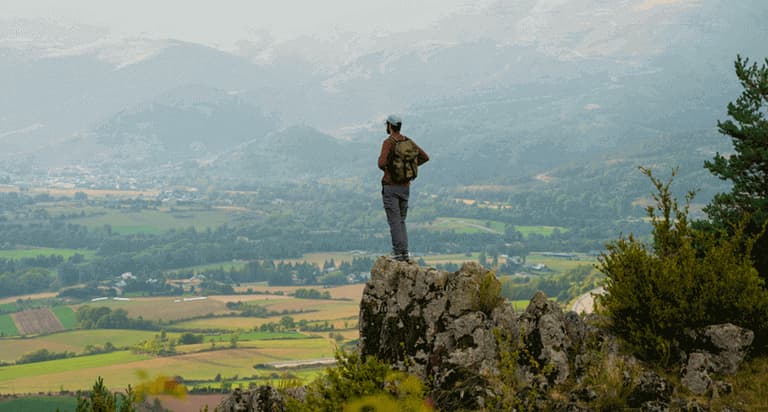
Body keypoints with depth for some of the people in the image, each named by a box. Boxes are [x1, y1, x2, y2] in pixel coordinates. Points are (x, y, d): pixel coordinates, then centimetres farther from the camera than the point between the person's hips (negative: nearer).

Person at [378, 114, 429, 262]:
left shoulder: (388, 142, -14)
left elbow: (382, 163, -28)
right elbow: (425, 157, 11)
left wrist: (384, 168, -4)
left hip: (390, 186, -6)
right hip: (405, 186, 6)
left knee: (394, 221, -3)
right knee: (401, 220, 14)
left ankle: (398, 252, -5)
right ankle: (405, 252, 8)